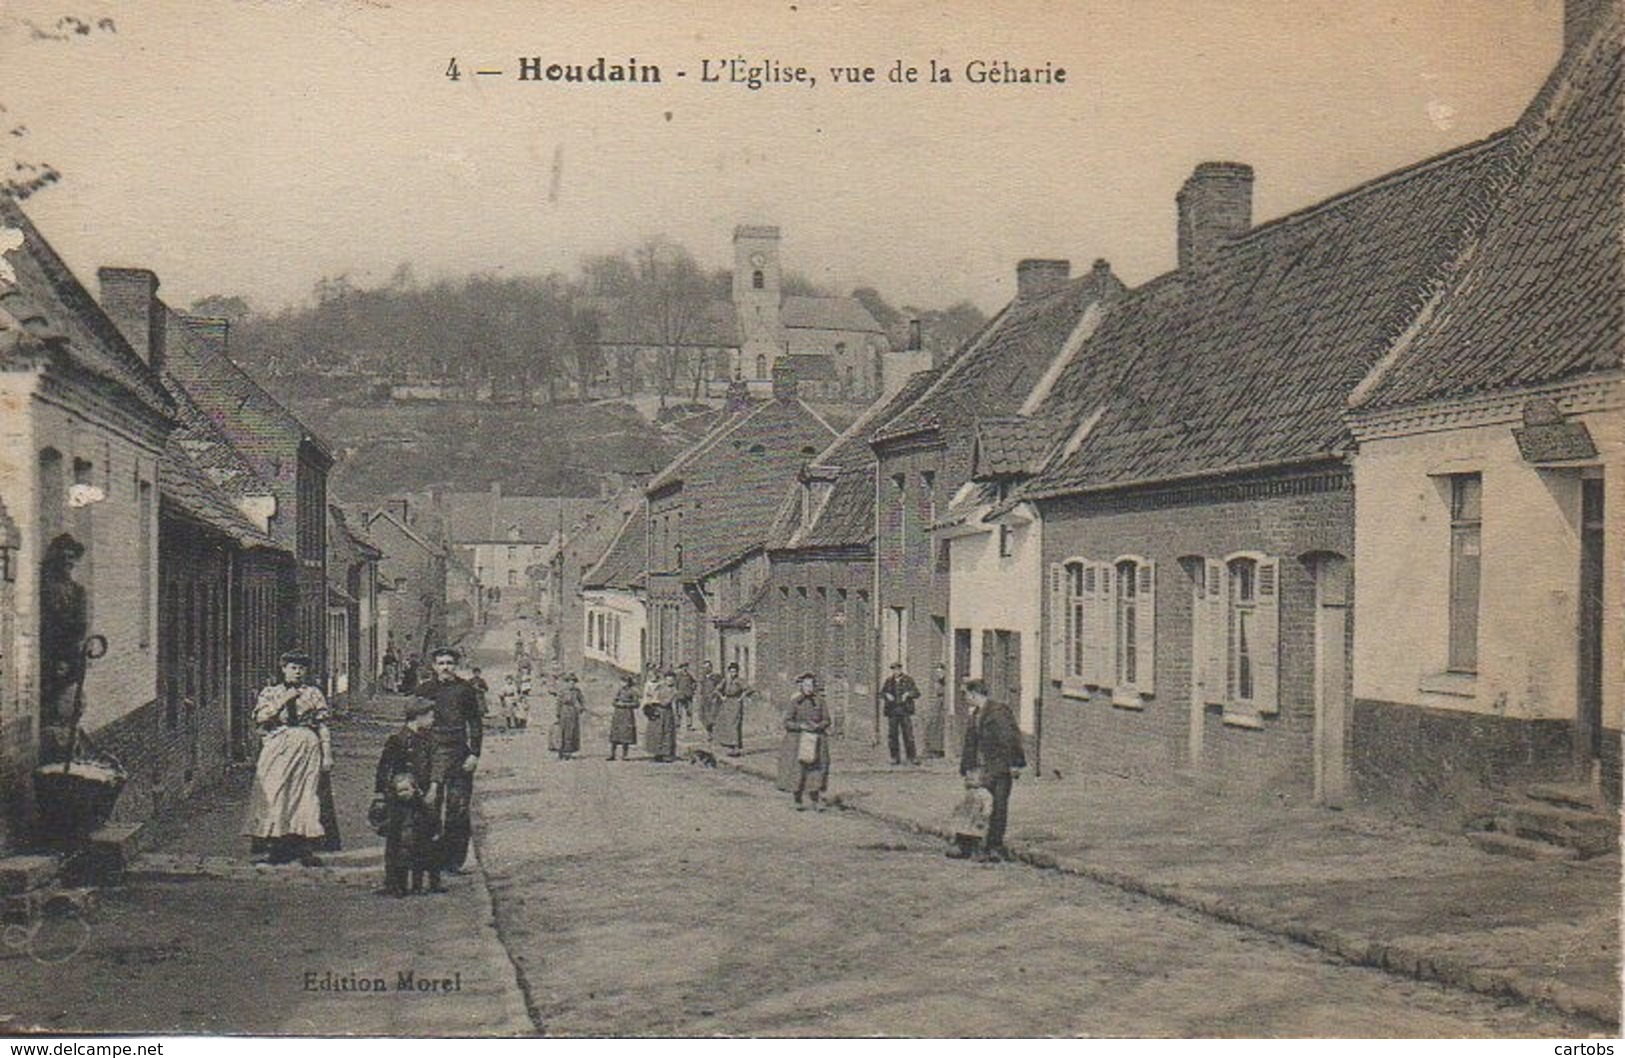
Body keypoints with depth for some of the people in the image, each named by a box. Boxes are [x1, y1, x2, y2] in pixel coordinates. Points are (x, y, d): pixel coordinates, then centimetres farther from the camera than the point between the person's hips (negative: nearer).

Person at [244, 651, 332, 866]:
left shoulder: (313, 694, 10)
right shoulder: (270, 693, 11)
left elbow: (323, 727, 8)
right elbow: (260, 718, -4)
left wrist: (327, 755, 2)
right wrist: (283, 701, -9)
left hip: (307, 747, 0)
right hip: (277, 747, 0)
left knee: (306, 794, -6)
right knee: (274, 793, -7)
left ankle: (305, 847, -6)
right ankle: (277, 844, -3)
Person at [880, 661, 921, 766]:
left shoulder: (908, 680, 3)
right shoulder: (888, 681, 9)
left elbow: (917, 693, 2)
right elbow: (882, 693, 13)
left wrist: (908, 694, -16)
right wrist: (887, 695, -9)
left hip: (905, 711, -2)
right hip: (892, 712, 2)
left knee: (908, 734, -6)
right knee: (892, 735, 0)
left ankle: (912, 757, -2)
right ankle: (895, 758, 7)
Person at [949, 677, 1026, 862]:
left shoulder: (999, 711, -9)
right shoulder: (973, 717, 16)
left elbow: (1011, 737, -12)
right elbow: (970, 745, 21)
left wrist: (1014, 764, -15)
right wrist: (967, 769, 16)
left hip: (1000, 768, -8)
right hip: (981, 769, 8)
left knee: (998, 807, -1)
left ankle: (995, 847, 5)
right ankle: (964, 845, 6)